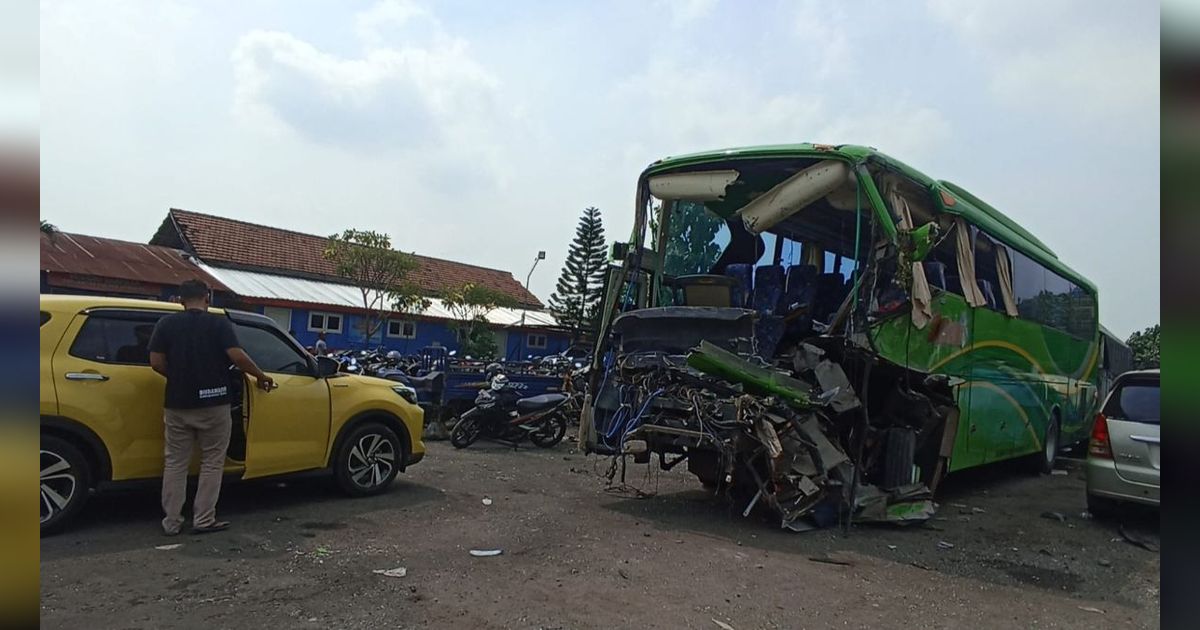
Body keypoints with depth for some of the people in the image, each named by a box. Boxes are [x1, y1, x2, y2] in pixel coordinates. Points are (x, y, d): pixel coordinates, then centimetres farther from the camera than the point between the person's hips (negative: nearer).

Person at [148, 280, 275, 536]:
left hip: (177, 404, 3)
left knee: (175, 463, 12)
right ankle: (204, 520, 9)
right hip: (212, 404, -3)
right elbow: (237, 356, -15)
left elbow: (156, 362, -1)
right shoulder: (219, 323, -6)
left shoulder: (166, 324, 2)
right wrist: (260, 376, -1)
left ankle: (171, 522, 15)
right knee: (211, 462, 8)